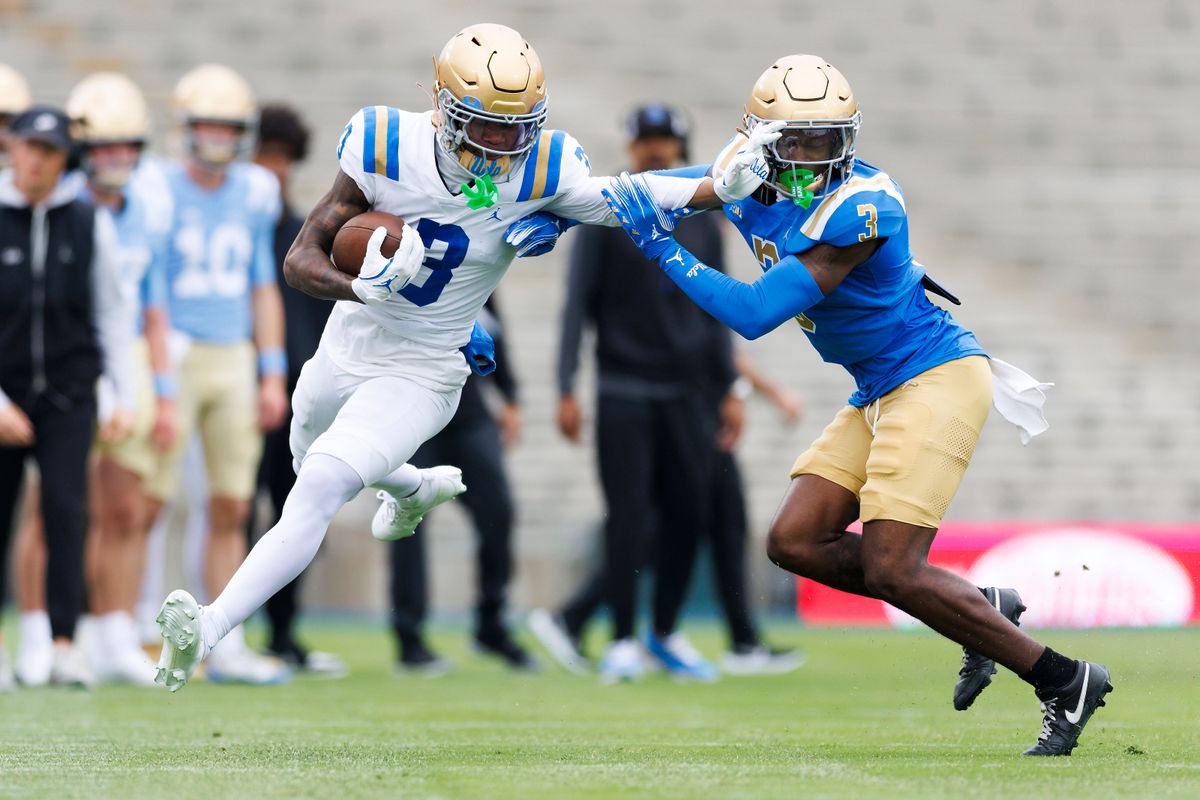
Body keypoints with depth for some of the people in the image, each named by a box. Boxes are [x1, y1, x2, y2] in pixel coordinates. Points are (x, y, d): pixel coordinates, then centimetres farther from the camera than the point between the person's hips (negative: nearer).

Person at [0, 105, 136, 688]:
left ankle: (63, 645, -15)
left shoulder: (89, 224, 2)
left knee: (64, 509, -13)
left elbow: (114, 313, 10)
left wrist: (123, 396, 5)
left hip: (68, 394, 0)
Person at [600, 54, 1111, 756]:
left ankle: (1066, 684, -5)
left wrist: (666, 252, -21)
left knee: (890, 569, -15)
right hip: (880, 392, 9)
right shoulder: (743, 175, 0)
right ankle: (983, 608, 13)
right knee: (796, 542, 3)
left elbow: (755, 314, -27)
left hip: (937, 377, -9)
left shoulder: (860, 205, -25)